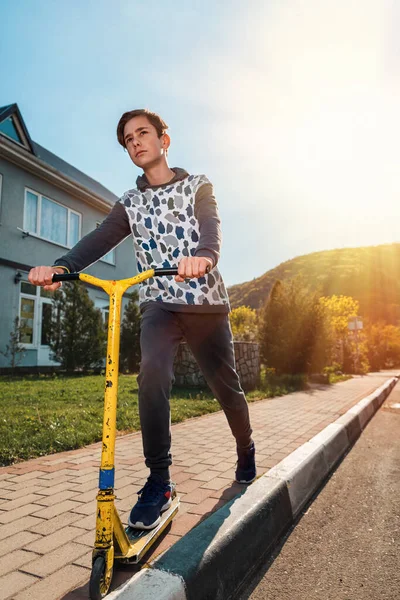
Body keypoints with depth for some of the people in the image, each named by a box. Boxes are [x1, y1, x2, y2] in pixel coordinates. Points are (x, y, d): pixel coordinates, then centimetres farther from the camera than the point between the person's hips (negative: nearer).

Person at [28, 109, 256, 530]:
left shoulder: (198, 187, 4)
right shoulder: (130, 203, 12)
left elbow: (211, 228, -16)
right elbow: (98, 239, -5)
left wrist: (204, 256, -41)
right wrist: (59, 267, -26)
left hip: (205, 302, -1)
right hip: (159, 305, 1)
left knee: (226, 387, 7)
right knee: (153, 370, -27)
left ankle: (246, 452, 38)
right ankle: (159, 481, -12)